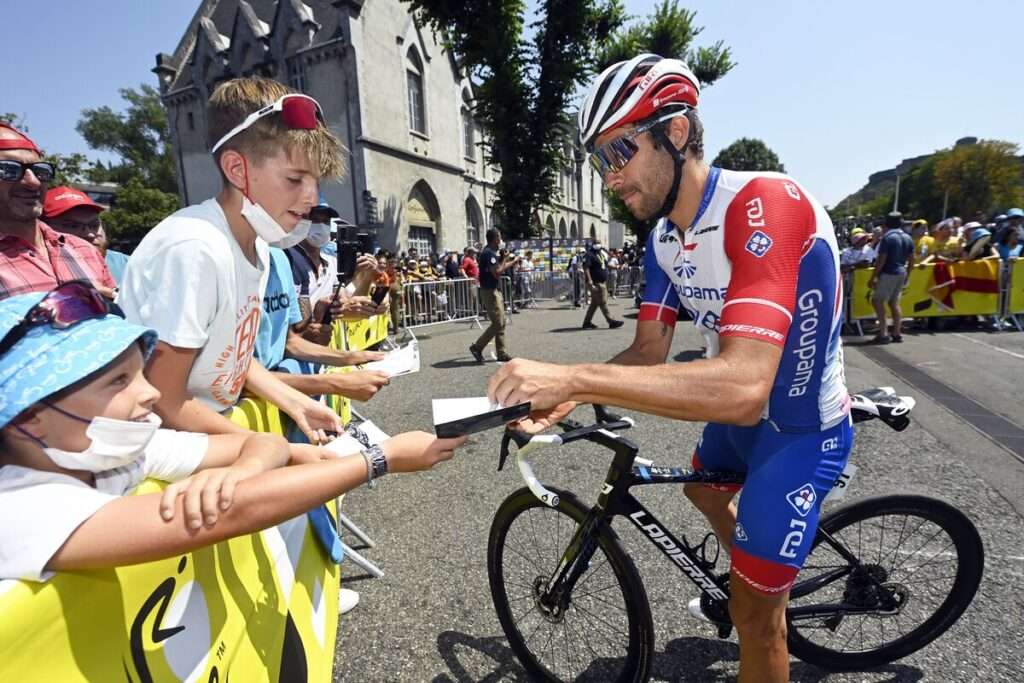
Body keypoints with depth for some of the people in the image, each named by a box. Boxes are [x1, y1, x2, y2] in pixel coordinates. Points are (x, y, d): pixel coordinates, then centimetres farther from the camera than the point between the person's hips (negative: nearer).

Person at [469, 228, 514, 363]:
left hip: (494, 291, 10)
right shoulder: (489, 253, -16)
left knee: (501, 323, 10)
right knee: (497, 323, -8)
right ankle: (477, 347, 0)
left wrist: (505, 262, 18)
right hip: (490, 292, -10)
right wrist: (507, 262, -9)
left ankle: (502, 353, 14)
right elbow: (497, 273, -22)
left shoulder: (489, 252, 15)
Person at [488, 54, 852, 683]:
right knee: (703, 489, 32)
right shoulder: (664, 239, -5)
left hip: (803, 426, -8)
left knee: (754, 611, 4)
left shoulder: (764, 205, -32)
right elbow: (649, 352, -6)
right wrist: (570, 393, -25)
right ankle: (757, 579, 61)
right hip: (742, 410, 8)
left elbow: (742, 385, -42)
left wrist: (574, 376, -45)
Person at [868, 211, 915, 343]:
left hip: (888, 273, -8)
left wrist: (872, 277, -14)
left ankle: (883, 333, -11)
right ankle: (897, 333, 14)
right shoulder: (908, 238, 9)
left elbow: (881, 260, -17)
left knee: (877, 300, -4)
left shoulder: (887, 237, -13)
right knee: (894, 302, 14)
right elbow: (911, 260, 12)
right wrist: (906, 274, 23)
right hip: (901, 273, 8)